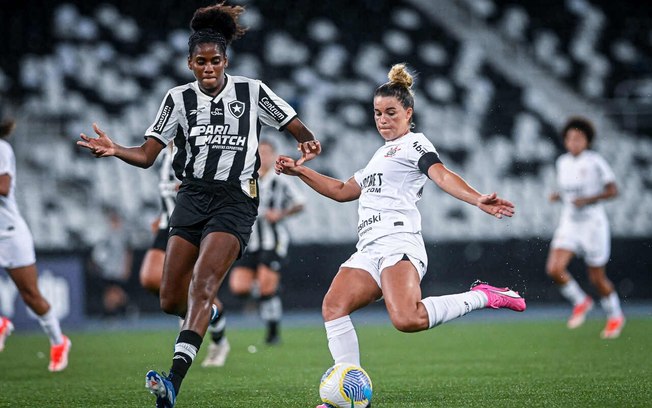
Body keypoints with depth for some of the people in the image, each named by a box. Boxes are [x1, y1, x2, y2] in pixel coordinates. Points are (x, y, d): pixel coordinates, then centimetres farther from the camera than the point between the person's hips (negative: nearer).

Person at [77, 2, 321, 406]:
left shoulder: (252, 92, 1)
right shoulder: (180, 99, 6)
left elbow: (297, 127, 8)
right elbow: (147, 154, 4)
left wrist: (308, 143, -15)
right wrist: (115, 150, -17)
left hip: (236, 199, -4)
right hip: (193, 197, 4)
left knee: (202, 285, -23)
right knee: (170, 300, 3)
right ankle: (205, 316, 42)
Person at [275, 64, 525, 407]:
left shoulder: (414, 144, 5)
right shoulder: (382, 154, 31)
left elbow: (442, 176, -14)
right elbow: (342, 191, 41)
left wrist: (478, 200, -33)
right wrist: (299, 171, 35)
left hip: (398, 241, -8)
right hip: (369, 249, 8)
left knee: (407, 320, -33)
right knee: (333, 306, -16)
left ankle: (483, 297, -12)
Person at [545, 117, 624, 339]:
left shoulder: (595, 161, -11)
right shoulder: (563, 162, 6)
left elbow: (613, 190, -9)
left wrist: (588, 200, -21)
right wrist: (557, 196, -1)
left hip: (593, 223, -5)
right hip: (569, 223, 5)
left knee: (597, 278, 4)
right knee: (554, 269, -15)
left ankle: (615, 316, 28)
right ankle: (581, 302, 9)